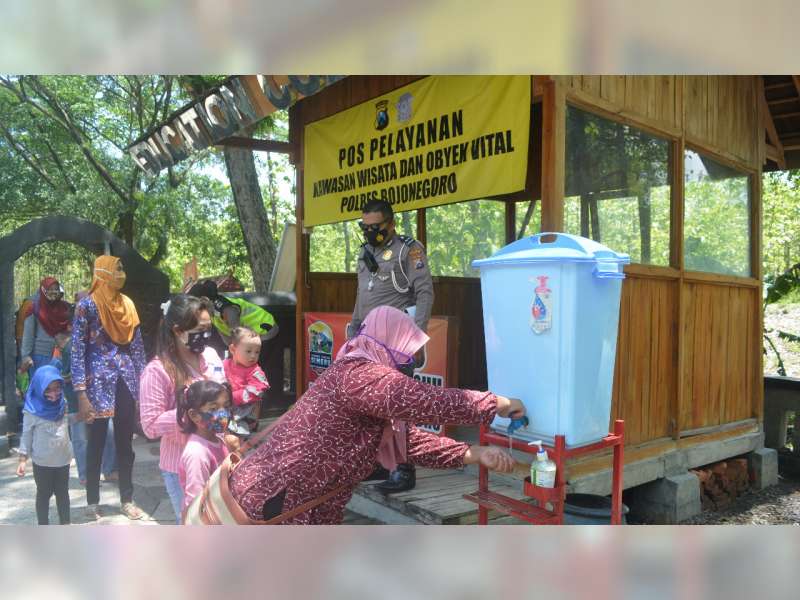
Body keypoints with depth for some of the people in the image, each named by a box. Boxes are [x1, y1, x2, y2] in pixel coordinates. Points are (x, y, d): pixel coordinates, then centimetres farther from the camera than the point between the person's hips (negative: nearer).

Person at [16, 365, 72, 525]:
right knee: (44, 494, 10)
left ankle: (65, 524, 29)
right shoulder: (32, 411, -15)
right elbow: (26, 435, -9)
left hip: (63, 459, 4)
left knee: (63, 492, 16)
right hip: (42, 462, -4)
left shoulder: (62, 405, -2)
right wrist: (23, 459, -10)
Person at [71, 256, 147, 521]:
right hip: (99, 382, -5)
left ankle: (127, 500, 21)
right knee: (97, 443, 6)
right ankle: (92, 503, 21)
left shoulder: (127, 304, 8)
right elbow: (77, 350, -10)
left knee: (125, 443, 10)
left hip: (126, 381, 5)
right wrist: (82, 394, -15)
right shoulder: (87, 305, -7)